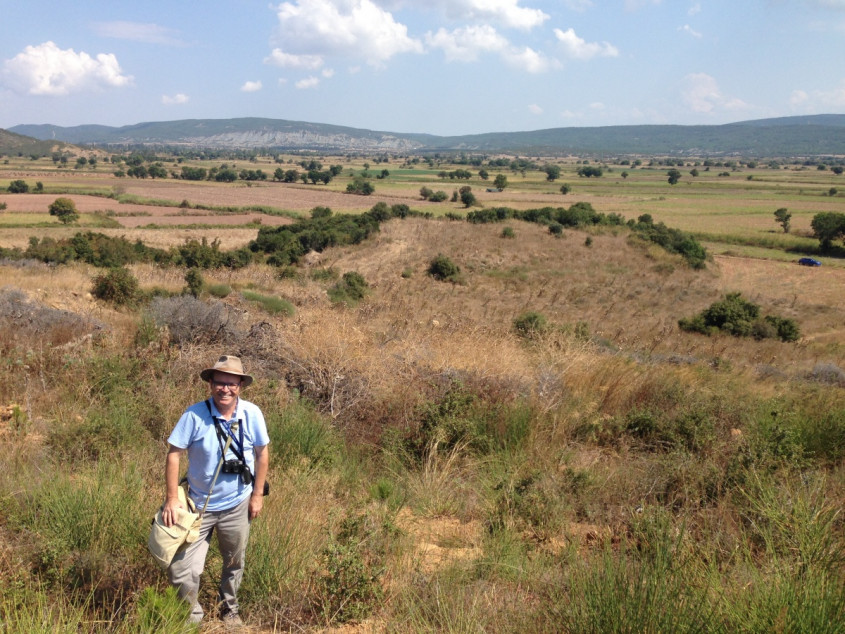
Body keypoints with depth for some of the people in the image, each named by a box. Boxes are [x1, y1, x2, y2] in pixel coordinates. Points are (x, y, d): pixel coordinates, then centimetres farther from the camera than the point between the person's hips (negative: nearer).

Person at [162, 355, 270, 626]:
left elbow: (261, 452, -1)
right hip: (198, 505, -2)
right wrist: (172, 498, -16)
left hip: (237, 505, 2)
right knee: (181, 570, -2)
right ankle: (192, 616, 25)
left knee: (234, 563, 21)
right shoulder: (195, 414, -20)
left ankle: (229, 608, 47)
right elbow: (174, 454, -13)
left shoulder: (252, 414, -13)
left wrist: (258, 494, 0)